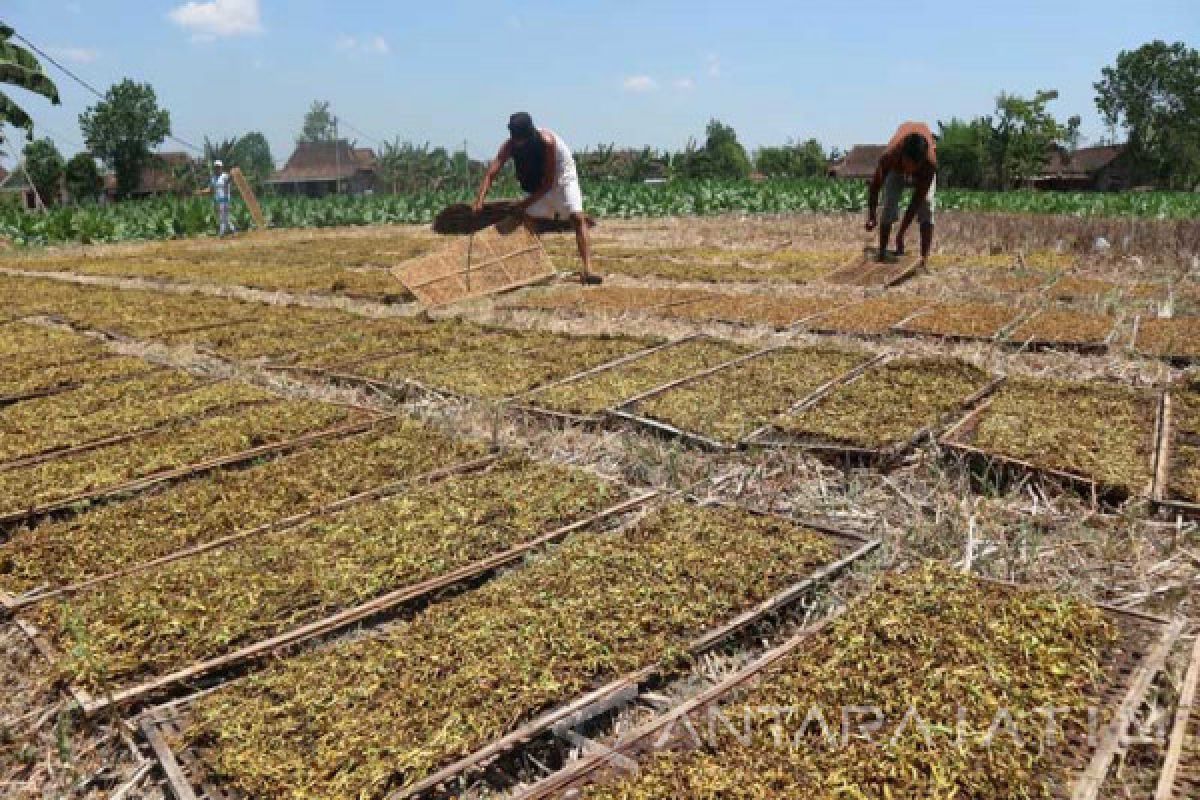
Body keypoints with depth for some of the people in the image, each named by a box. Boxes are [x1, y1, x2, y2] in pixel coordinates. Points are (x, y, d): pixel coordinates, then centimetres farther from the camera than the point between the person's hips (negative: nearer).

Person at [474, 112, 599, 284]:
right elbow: (491, 173, -28)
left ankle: (587, 270, -29)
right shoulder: (510, 145, -20)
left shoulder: (546, 141, -34)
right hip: (537, 182, 5)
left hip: (562, 175, -5)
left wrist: (527, 202, -30)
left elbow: (549, 181, -28)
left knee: (577, 218, -21)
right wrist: (480, 200, -42)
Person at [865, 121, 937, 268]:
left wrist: (901, 232, -37)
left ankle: (924, 259, -17)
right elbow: (875, 186, -33)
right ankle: (882, 252, -5)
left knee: (926, 204, -16)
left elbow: (917, 199, -37)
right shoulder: (889, 156, -44)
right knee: (889, 203, -13)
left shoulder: (930, 162, -44)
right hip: (896, 166, 1)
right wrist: (871, 216, -47)